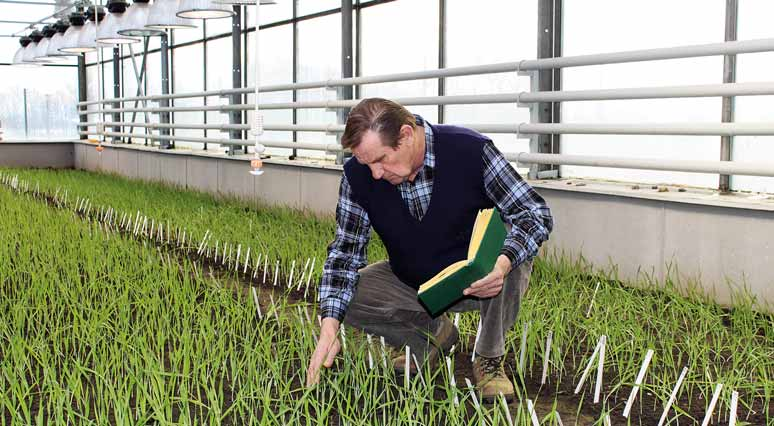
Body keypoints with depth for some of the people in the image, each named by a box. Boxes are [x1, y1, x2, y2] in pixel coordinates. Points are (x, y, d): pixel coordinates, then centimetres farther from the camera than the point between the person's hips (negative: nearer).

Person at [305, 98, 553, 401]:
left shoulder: (471, 150, -26)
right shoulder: (357, 174, -16)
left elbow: (536, 213, -22)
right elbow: (345, 251, -11)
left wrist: (504, 262, -44)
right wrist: (329, 329, -25)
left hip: (476, 282, -3)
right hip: (412, 283, 4)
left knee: (515, 256, -35)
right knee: (342, 298, -16)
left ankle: (490, 359, -9)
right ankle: (434, 333, 10)